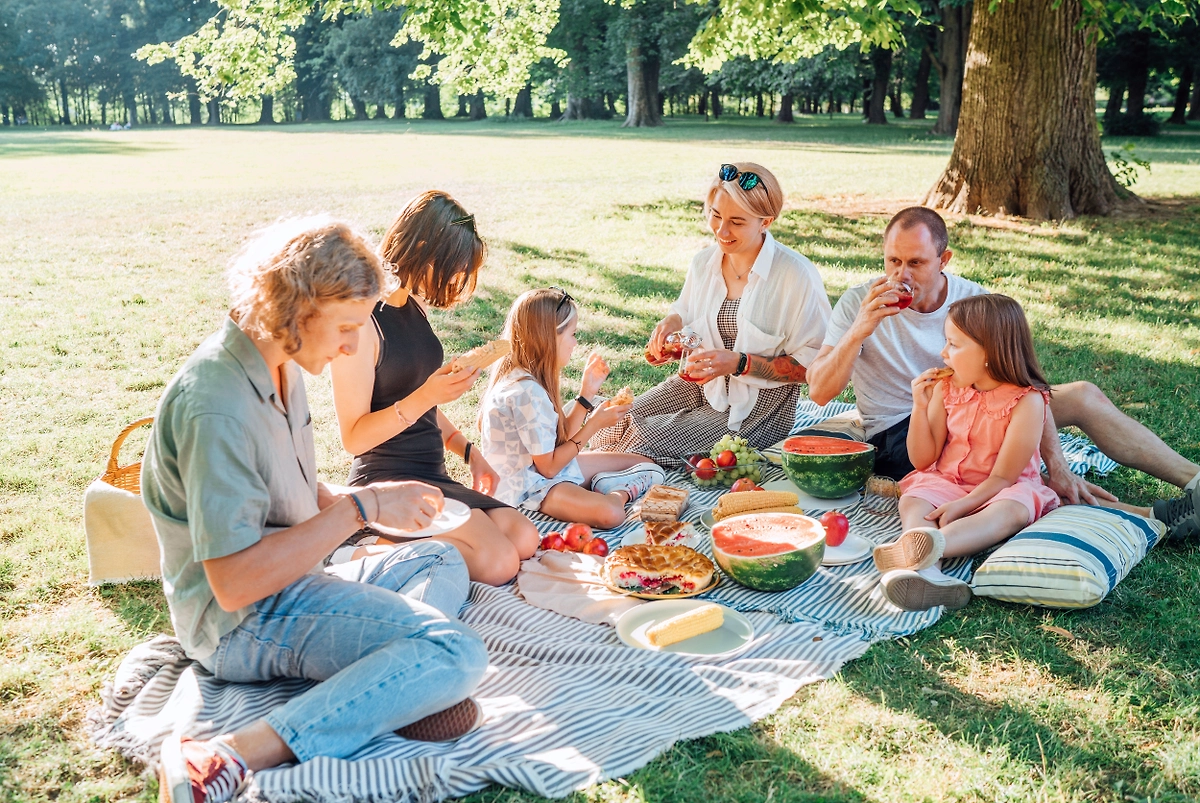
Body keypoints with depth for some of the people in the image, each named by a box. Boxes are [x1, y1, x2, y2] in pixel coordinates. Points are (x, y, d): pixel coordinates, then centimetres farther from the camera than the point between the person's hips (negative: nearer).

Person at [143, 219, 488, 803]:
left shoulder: (280, 367, 6)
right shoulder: (215, 405, -25)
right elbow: (233, 581, -28)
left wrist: (373, 496, 0)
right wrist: (362, 508, -22)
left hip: (284, 584, 10)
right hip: (242, 623, -10)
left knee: (443, 560, 21)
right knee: (457, 655, -23)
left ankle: (396, 679, -10)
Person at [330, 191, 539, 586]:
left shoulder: (414, 308, 11)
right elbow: (354, 438, -19)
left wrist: (468, 451, 15)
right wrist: (423, 397, -29)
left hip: (432, 475, 9)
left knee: (523, 538, -9)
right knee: (497, 561, -24)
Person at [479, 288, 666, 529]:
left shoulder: (527, 377, 3)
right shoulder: (526, 392, -27)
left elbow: (561, 438, 6)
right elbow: (549, 467, -22)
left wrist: (587, 391, 1)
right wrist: (594, 424, -17)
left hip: (550, 465, 10)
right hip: (527, 486, -10)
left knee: (644, 465, 11)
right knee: (610, 513, -34)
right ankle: (616, 493, -6)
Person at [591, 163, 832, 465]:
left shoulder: (797, 276, -16)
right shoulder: (704, 262, 3)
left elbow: (813, 365, -15)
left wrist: (740, 363, -24)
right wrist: (671, 323, -6)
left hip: (757, 407, -5)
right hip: (700, 385, 6)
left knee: (650, 443, -22)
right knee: (615, 425, -16)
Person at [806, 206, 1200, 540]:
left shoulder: (974, 300, -7)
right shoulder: (858, 304, -14)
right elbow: (819, 392, -21)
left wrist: (1057, 465, -21)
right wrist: (858, 331, -35)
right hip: (899, 432, -5)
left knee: (1084, 396, -4)